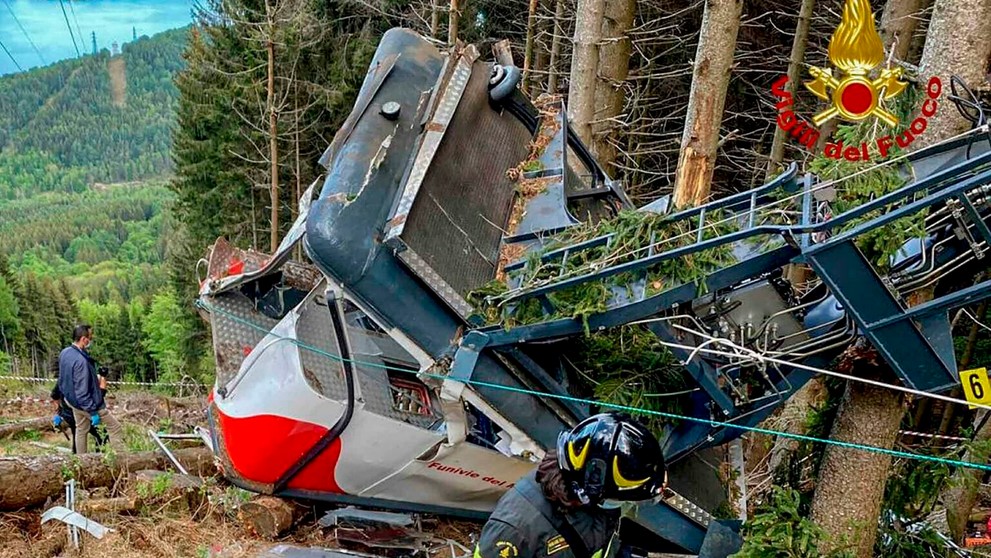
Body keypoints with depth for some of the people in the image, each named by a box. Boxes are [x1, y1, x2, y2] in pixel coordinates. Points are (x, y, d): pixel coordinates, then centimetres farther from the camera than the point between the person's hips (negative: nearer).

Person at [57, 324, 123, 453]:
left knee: (81, 430, 22)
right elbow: (82, 391, -30)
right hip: (86, 403, -9)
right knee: (115, 428, 1)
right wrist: (93, 412, -24)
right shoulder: (80, 361, -32)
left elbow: (63, 378, 12)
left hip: (71, 400, 9)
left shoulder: (64, 353, -4)